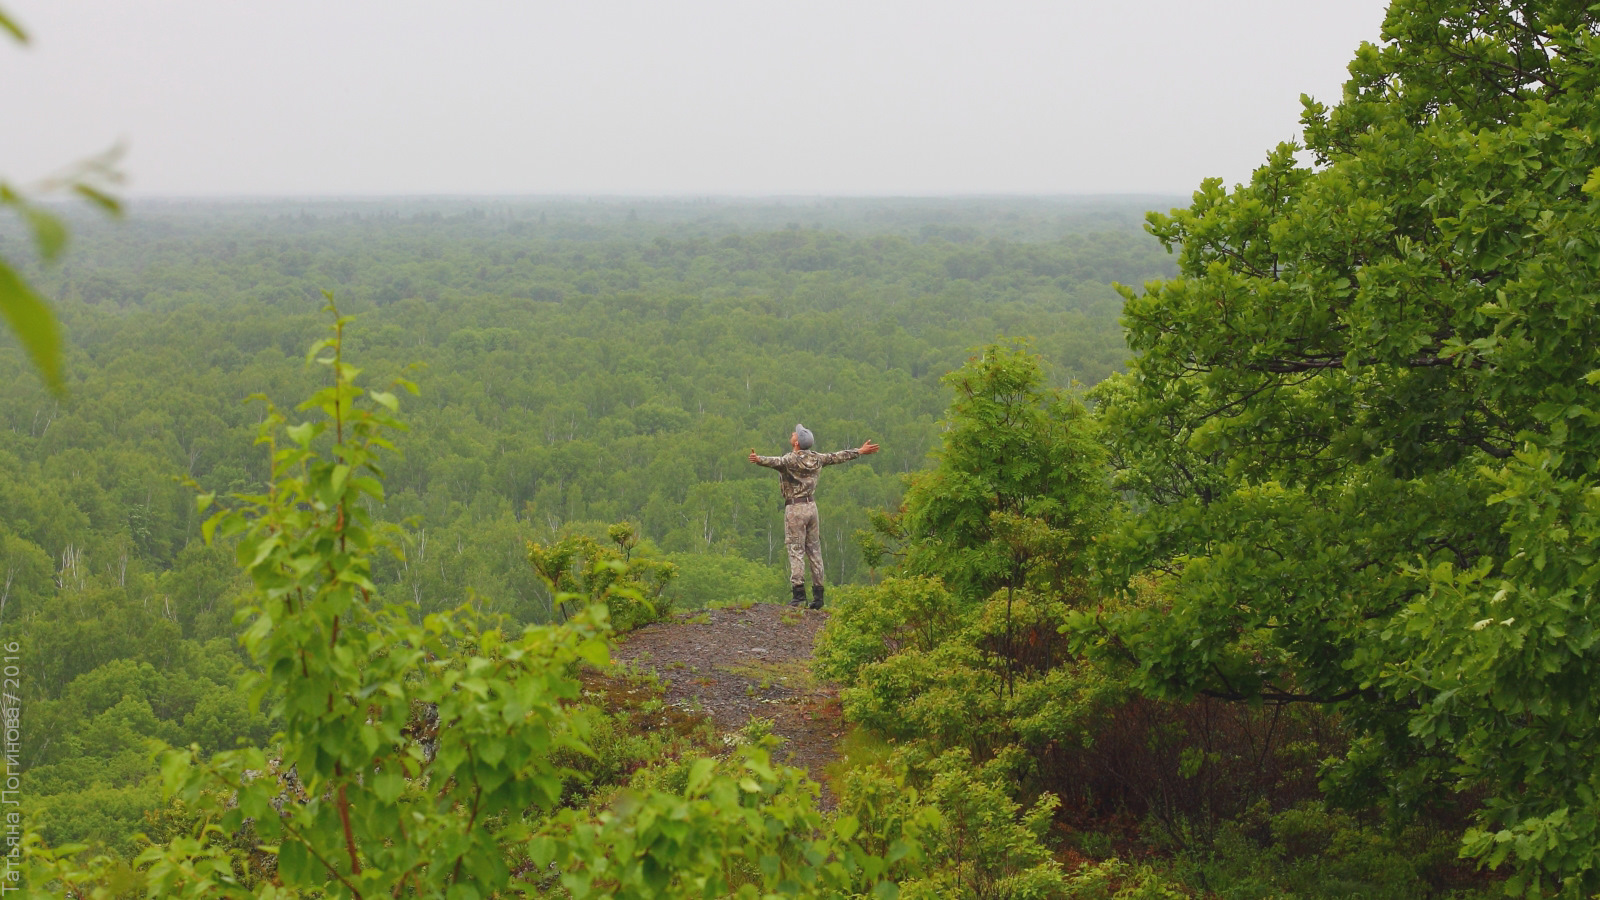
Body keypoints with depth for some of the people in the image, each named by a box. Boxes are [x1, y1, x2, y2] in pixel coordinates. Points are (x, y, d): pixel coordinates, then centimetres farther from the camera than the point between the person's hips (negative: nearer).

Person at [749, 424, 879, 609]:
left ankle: (798, 593, -12)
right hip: (811, 506, 6)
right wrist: (860, 452, 34)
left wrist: (759, 460, -52)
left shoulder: (791, 459, -12)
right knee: (814, 550, 9)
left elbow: (776, 462, -34)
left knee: (796, 551, -6)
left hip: (795, 508, -6)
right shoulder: (816, 458, 7)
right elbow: (837, 456, 20)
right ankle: (818, 595, 10)